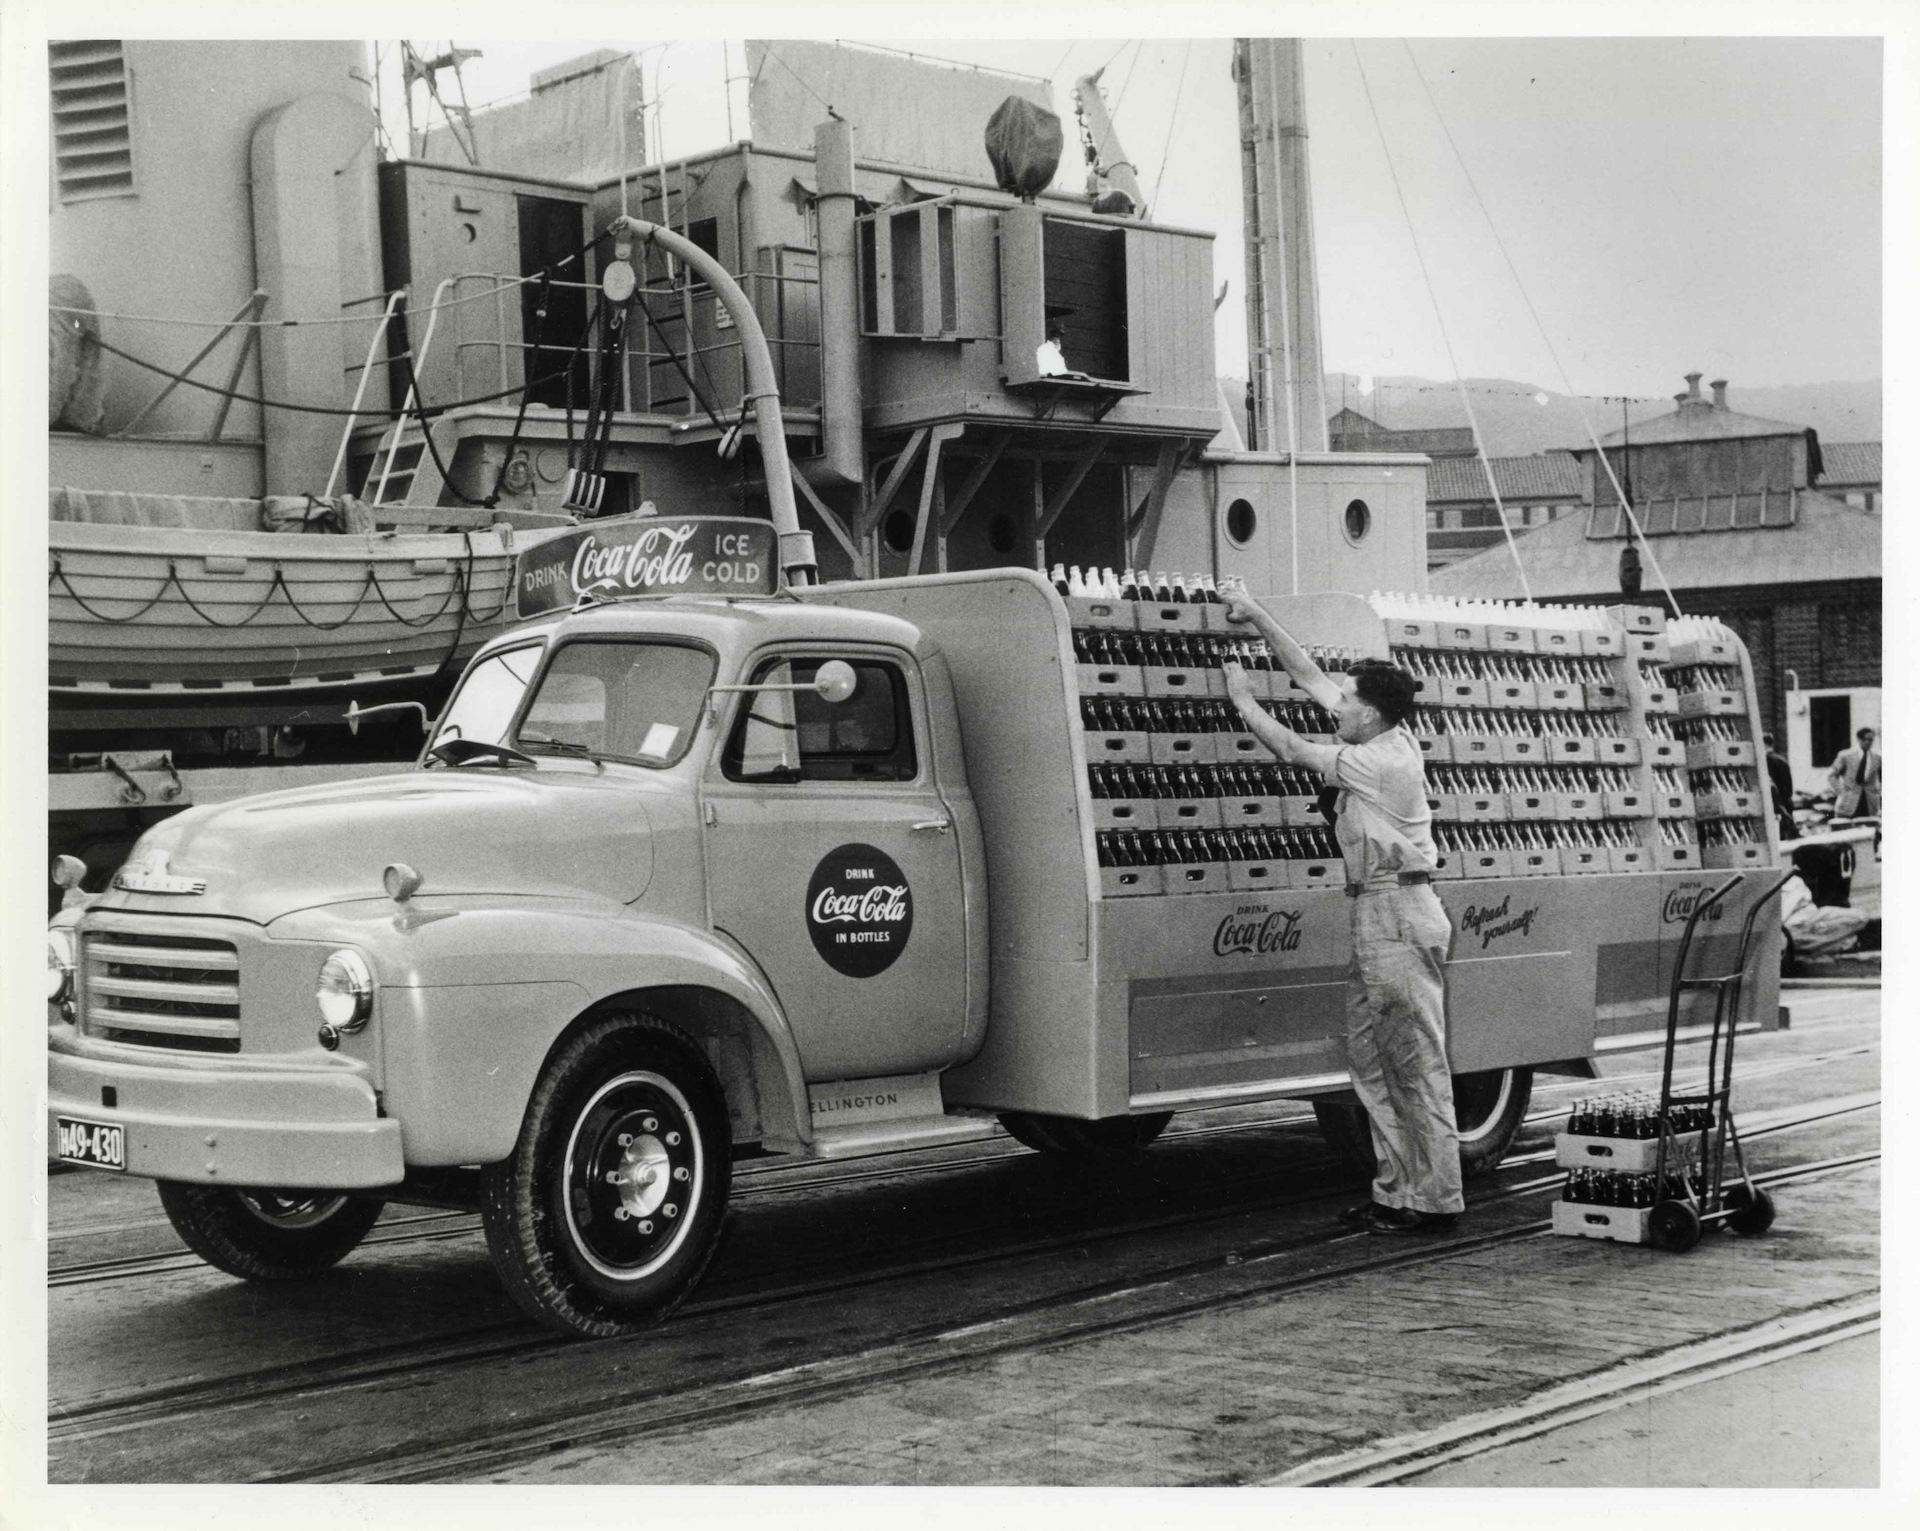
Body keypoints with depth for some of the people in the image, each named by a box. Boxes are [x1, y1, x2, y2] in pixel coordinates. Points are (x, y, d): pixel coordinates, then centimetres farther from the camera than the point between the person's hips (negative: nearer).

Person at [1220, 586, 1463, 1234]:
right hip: (1375, 918, 10)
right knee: (1369, 1057, 12)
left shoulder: (1385, 760, -17)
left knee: (1417, 1063, -6)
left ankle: (1435, 1199, -2)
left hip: (1400, 919, -10)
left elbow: (1292, 750, -12)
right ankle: (1397, 1189, 17)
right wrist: (1255, 615, 16)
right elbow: (1308, 675, 16)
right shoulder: (1384, 737, 9)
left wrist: (1243, 699, 3)